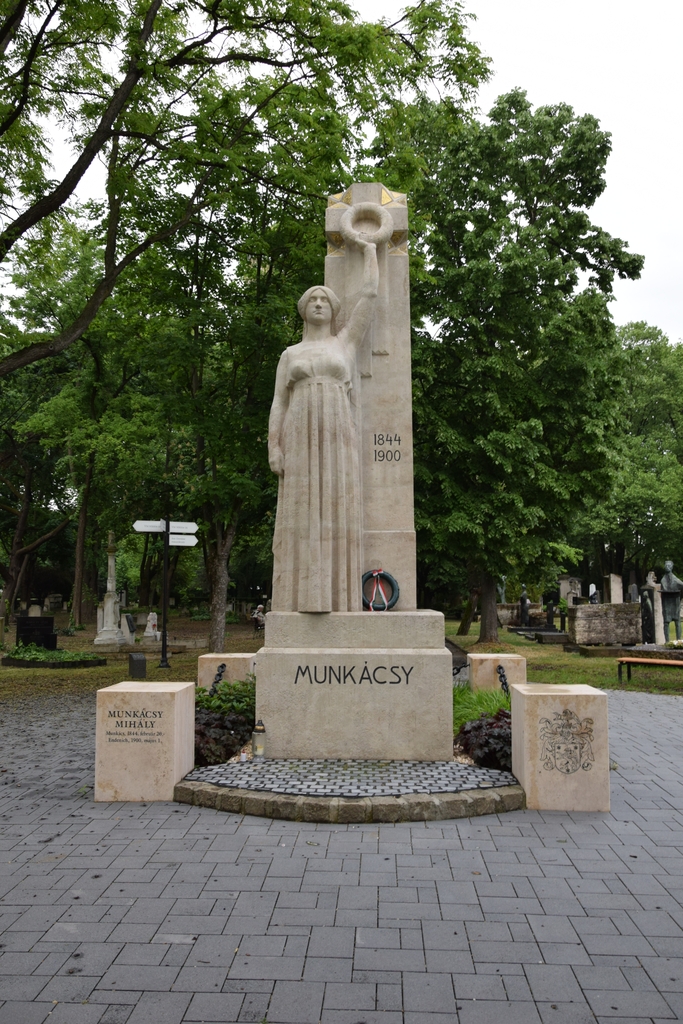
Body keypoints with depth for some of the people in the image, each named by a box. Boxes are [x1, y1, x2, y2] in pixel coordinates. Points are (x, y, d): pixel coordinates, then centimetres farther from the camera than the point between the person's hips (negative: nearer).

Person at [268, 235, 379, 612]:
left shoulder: (346, 341, 17)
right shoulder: (290, 354, 18)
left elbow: (370, 294, 16)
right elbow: (279, 403, 10)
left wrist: (369, 248, 28)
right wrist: (273, 447, -2)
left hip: (337, 439, 0)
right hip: (300, 440, 1)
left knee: (337, 515, -6)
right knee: (301, 517, -6)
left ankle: (337, 597, -4)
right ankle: (304, 596, -5)